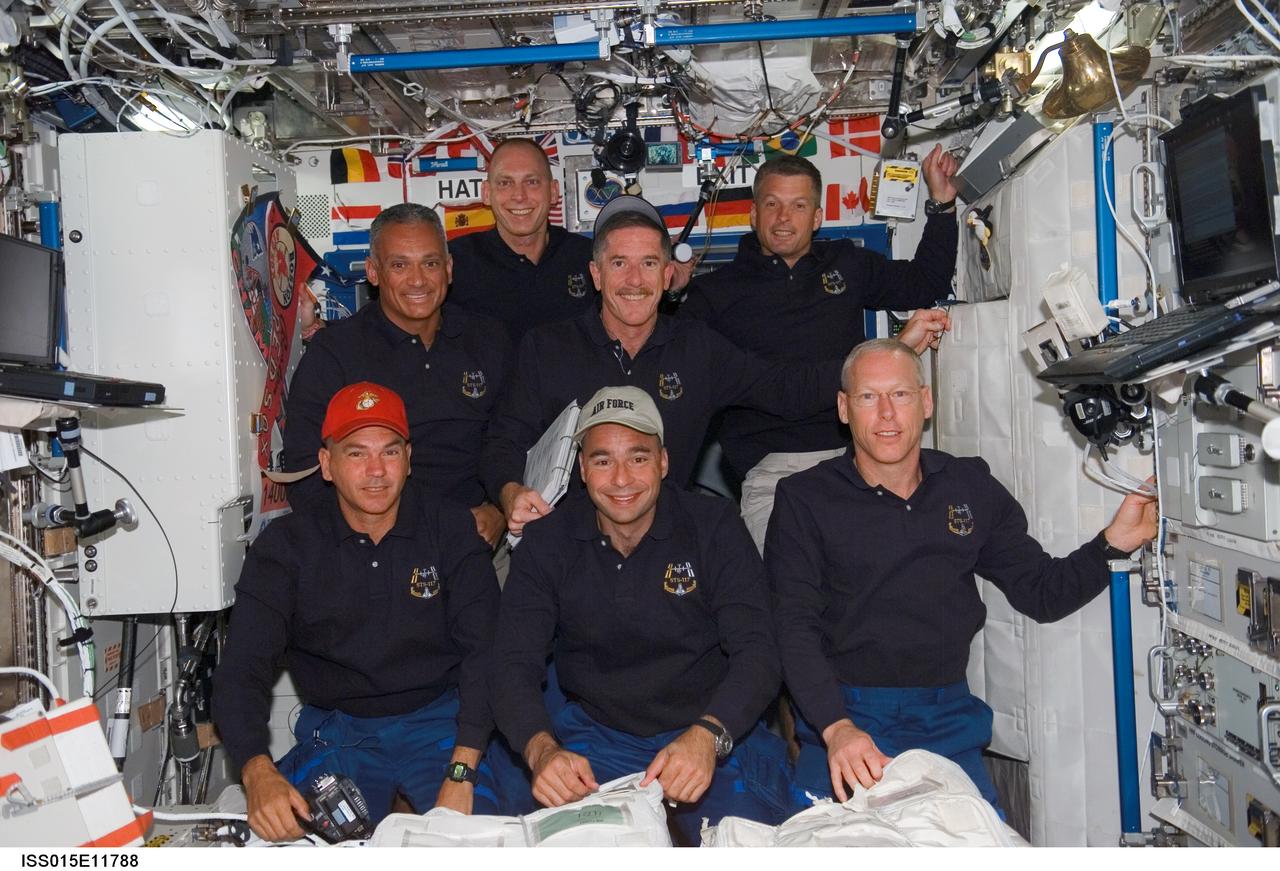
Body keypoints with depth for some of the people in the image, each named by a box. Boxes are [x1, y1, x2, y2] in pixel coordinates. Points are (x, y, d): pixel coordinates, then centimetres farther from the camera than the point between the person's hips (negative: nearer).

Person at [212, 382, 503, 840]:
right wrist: (257, 770, -31)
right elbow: (242, 670, -10)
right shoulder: (286, 545, -4)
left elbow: (485, 649, -8)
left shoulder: (450, 528, -3)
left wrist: (462, 772, -21)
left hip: (439, 720, 0)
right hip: (338, 730, 0)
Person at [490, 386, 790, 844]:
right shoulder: (546, 543, -4)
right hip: (593, 733, 1)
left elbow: (756, 653, -14)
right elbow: (514, 665, -10)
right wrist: (541, 751, -32)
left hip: (717, 732, -1)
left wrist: (707, 736, -35)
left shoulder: (714, 526, -7)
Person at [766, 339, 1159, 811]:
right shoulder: (804, 498, -1)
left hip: (947, 719, 3)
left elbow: (1042, 593, 13)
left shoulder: (973, 487, 10)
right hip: (843, 714, -3)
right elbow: (793, 626, -9)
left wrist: (1115, 540, -4)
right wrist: (836, 727, -25)